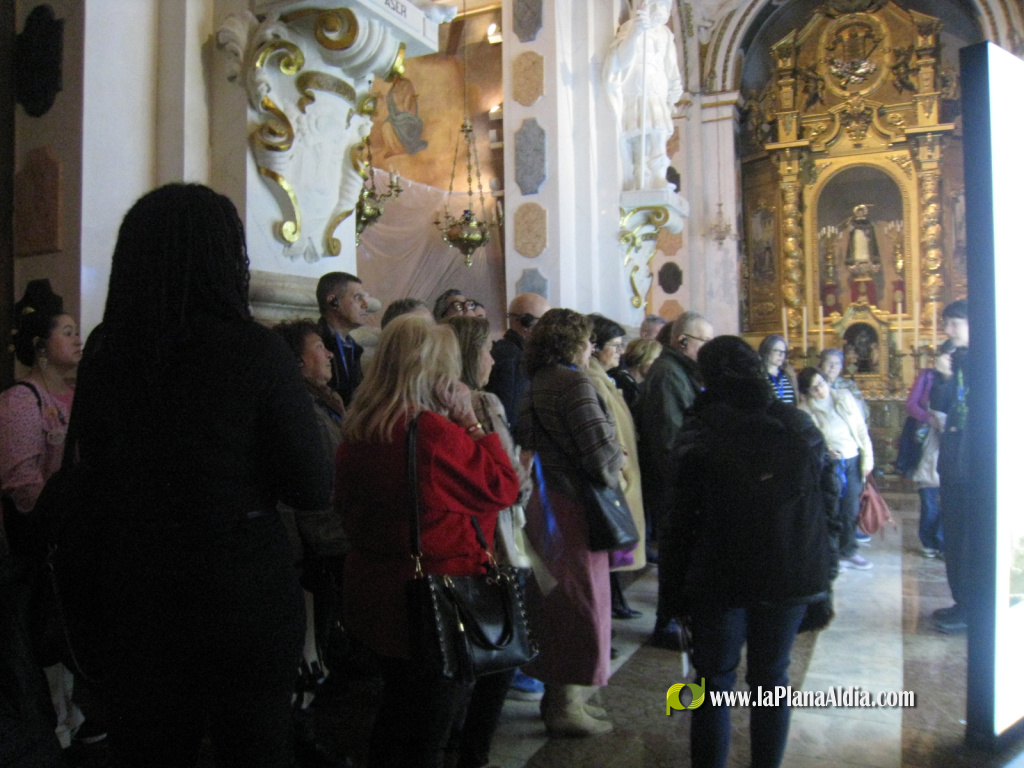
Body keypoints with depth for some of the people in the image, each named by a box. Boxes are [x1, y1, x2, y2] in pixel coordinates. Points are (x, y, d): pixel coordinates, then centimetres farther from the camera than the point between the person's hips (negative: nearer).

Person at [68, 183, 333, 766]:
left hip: (132, 594, 4)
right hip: (244, 591, -3)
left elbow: (90, 478, 4)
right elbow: (314, 491, -14)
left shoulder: (104, 354, -4)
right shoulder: (256, 350, -17)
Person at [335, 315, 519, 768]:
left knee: (395, 713, 26)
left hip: (373, 592, 7)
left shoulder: (356, 430, 0)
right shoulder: (436, 432, -24)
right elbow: (503, 488, -14)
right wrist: (470, 421, -12)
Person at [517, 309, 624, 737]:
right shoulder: (573, 382, -17)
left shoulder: (536, 384, 10)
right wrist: (616, 462, 0)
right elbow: (600, 451, -23)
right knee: (582, 601, 4)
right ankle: (566, 708, 15)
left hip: (545, 503, 9)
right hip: (573, 507, -9)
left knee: (554, 599, 19)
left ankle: (558, 694, 33)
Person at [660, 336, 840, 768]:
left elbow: (680, 517, -10)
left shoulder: (701, 432, -9)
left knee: (715, 681, 10)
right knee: (771, 679, 17)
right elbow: (828, 502, 5)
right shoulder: (800, 427, 2)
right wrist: (823, 575, 13)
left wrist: (673, 587, -2)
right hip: (792, 576, 4)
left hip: (722, 578, -3)